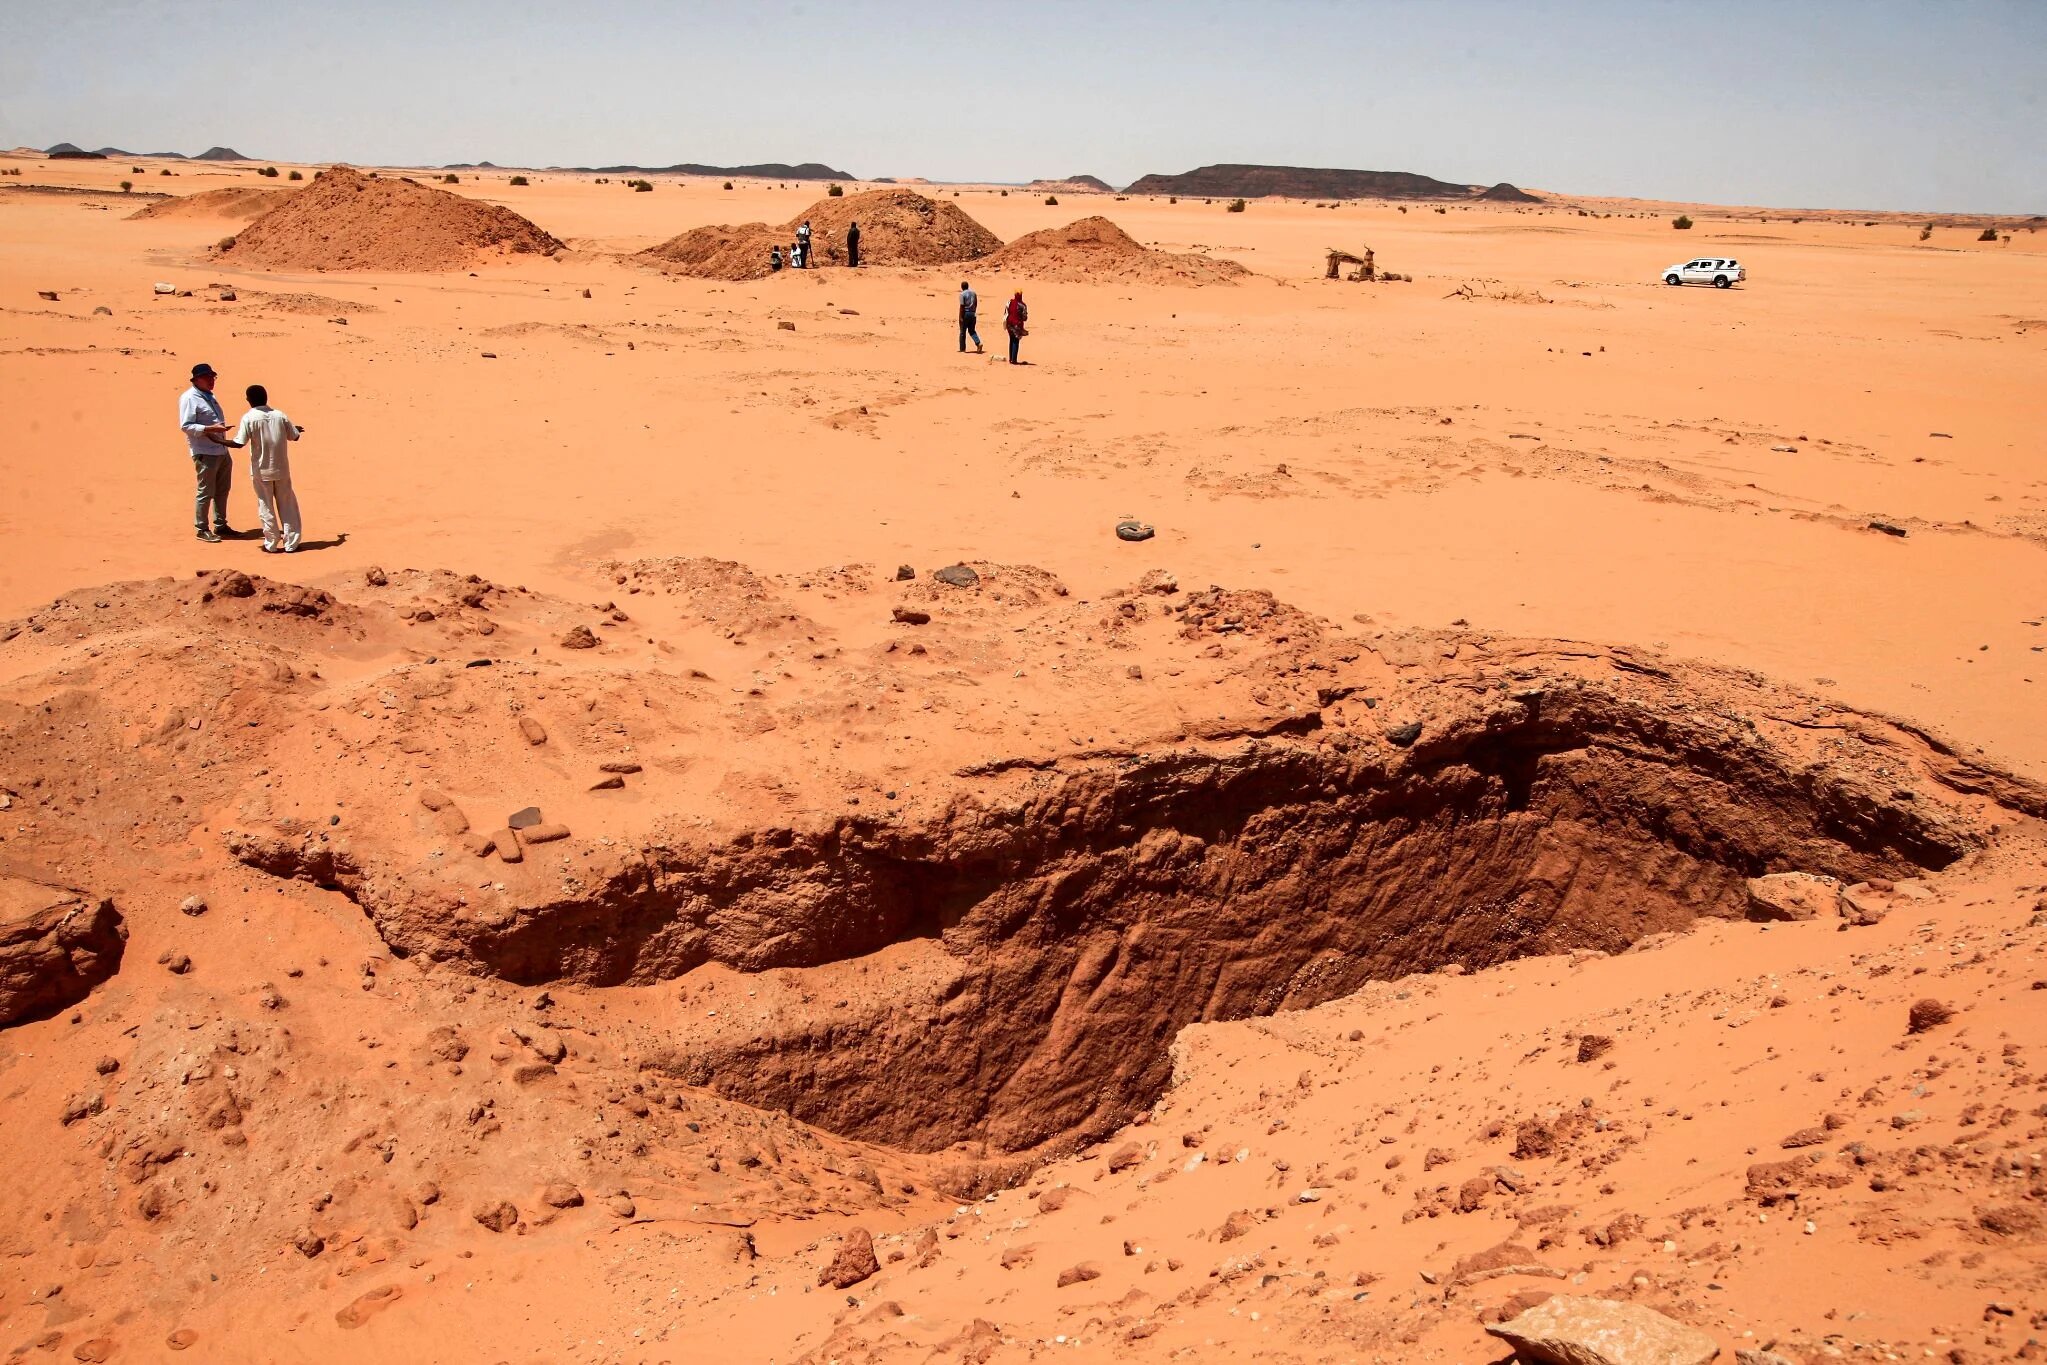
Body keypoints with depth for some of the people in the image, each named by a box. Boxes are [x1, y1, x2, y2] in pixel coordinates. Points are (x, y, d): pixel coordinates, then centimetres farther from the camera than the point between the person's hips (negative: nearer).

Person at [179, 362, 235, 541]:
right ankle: (201, 529, 5)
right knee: (205, 492, -4)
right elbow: (186, 426, -18)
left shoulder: (210, 396, 17)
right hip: (205, 452, -9)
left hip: (222, 451, 9)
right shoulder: (189, 398, -11)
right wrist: (210, 429, -26)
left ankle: (221, 525, 27)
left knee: (222, 489, 16)